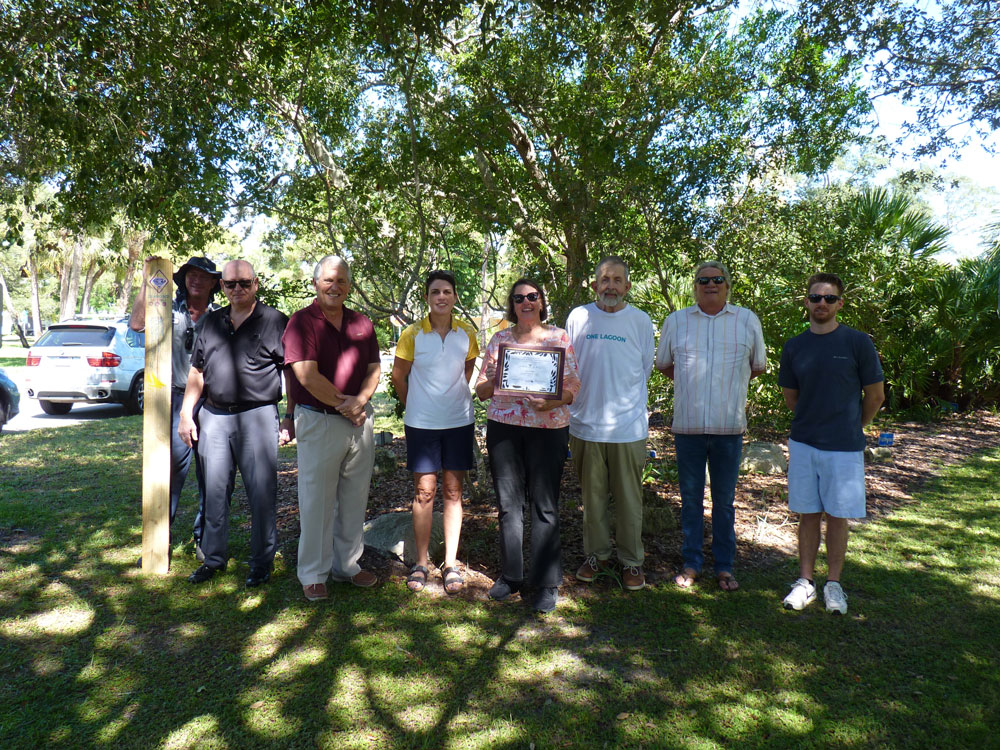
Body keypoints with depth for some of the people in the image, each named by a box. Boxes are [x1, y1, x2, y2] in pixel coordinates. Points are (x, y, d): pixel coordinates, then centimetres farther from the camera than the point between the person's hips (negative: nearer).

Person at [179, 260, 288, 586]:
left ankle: (262, 563, 12)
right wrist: (186, 414, 11)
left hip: (257, 416, -4)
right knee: (214, 491, 10)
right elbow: (197, 371, 18)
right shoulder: (212, 321, 14)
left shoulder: (274, 321, 0)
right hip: (213, 416, 5)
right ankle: (214, 558, 24)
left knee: (261, 493, -1)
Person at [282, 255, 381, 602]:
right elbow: (308, 376, -15)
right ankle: (313, 574, 17)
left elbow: (374, 369, 7)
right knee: (316, 500, 3)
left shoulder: (362, 323, 10)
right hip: (318, 422, -5)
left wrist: (360, 400, -12)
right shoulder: (301, 322, -6)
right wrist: (344, 404, -10)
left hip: (359, 422, 5)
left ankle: (347, 564, 28)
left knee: (354, 498, 13)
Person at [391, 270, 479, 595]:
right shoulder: (412, 334, -6)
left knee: (453, 492, 7)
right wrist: (415, 406, 10)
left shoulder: (467, 333, 0)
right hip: (421, 423, -2)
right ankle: (421, 563, 15)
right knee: (424, 492, 2)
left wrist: (455, 397, 12)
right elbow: (398, 376, 4)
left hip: (459, 422, 2)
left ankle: (451, 564, 15)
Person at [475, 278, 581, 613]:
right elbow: (481, 390, 11)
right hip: (503, 427, 3)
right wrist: (496, 378, -11)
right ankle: (510, 575, 23)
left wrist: (553, 401, -18)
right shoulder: (499, 339, 10)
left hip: (548, 427, -2)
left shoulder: (559, 337, 5)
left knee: (545, 505, 0)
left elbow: (574, 385, 2)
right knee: (508, 502, 9)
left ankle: (547, 583, 11)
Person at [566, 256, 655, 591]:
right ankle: (596, 554, 26)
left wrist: (622, 401, 10)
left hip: (628, 425, -1)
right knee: (592, 495, 10)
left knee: (629, 497, 5)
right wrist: (585, 401, 6)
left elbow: (644, 370, 11)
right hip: (586, 423, 1)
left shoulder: (640, 320, 3)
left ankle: (632, 560, 19)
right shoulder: (578, 317, 4)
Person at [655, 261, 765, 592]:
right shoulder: (675, 321, 7)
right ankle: (691, 562, 21)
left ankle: (724, 566, 20)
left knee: (724, 500, 7)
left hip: (729, 427, 0)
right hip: (688, 425, 1)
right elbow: (663, 365, 19)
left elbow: (757, 366, 18)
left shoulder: (747, 320, 6)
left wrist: (730, 383, 13)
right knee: (690, 499, 8)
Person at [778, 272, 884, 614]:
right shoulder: (794, 347, 3)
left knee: (837, 516, 6)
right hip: (803, 444, 2)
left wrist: (851, 428, 12)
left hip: (844, 447, -2)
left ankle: (833, 584, 20)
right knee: (808, 515, 9)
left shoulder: (858, 343, -6)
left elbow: (875, 396, 2)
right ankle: (805, 582, 19)